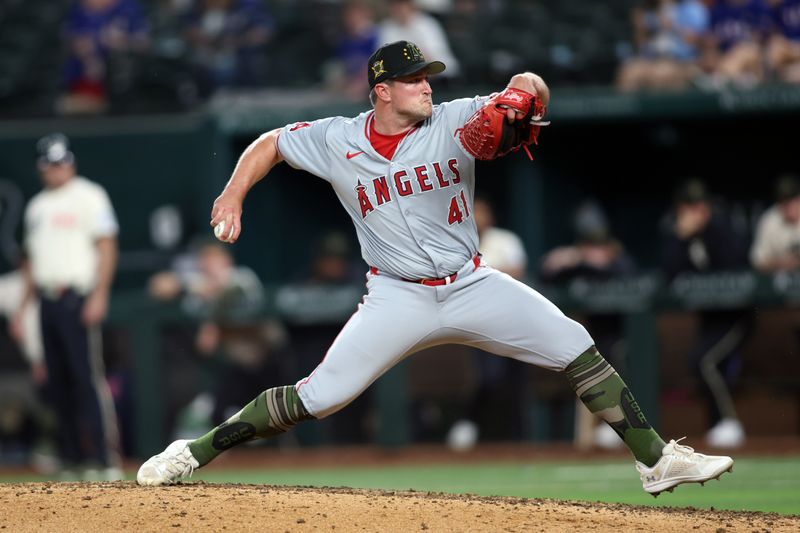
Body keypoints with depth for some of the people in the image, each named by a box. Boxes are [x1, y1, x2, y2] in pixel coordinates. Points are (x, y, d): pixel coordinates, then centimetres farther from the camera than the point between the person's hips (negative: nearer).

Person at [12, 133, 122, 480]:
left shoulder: (88, 197, -1)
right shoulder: (36, 206, 20)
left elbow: (106, 246, -8)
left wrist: (98, 295, -18)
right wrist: (22, 307, 19)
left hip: (78, 300, -7)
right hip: (47, 301, 7)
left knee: (88, 379, -13)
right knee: (58, 383, 5)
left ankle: (106, 460, -15)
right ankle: (72, 460, 10)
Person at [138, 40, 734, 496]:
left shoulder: (454, 121, -5)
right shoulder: (337, 140, -3)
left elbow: (533, 92, -12)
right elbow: (272, 142, 12)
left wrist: (523, 89, -36)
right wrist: (234, 194, -3)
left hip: (471, 286, 2)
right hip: (398, 299, -2)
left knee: (579, 352, -8)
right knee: (316, 397, -11)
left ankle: (656, 460, 0)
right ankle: (193, 454, 1)